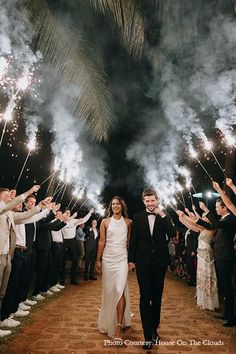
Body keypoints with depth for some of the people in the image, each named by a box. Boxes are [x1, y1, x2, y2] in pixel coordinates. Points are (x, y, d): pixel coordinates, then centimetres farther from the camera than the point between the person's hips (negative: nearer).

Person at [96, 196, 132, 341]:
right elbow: (101, 242, 2)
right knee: (109, 290, 12)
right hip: (108, 259, 1)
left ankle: (119, 327, -6)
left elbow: (130, 242, 7)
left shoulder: (128, 222, 3)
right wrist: (98, 260, 2)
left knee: (120, 290, -12)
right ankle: (108, 321, 35)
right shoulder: (105, 222, 1)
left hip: (122, 259, -1)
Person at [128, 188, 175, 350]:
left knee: (157, 297, 14)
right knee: (145, 298, 0)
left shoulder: (164, 216, 1)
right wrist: (131, 260, 0)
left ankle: (154, 329, 31)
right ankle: (148, 335, 10)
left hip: (160, 262, 1)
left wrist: (162, 215, -17)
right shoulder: (138, 217, 1)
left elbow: (172, 234, -13)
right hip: (143, 262, -1)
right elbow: (133, 240, 2)